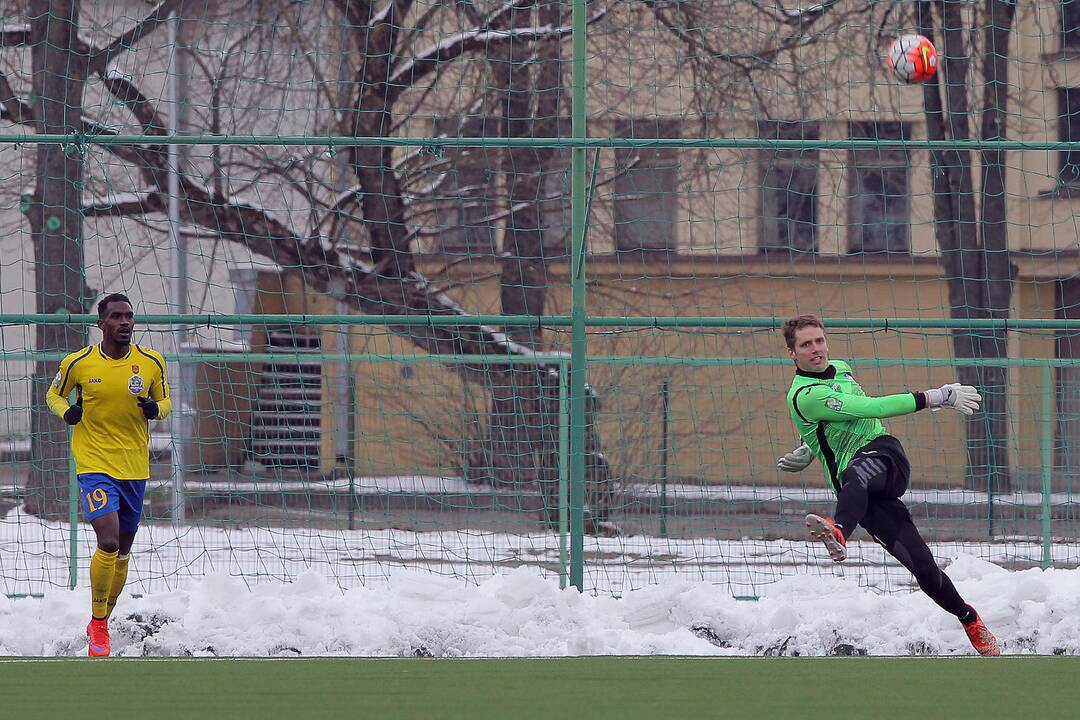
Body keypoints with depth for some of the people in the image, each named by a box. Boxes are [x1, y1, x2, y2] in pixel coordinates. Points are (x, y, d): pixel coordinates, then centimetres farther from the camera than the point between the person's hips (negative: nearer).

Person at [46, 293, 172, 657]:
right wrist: (66, 412, -10)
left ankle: (102, 622, 32)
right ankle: (98, 623, -4)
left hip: (135, 470, 4)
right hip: (94, 466, -4)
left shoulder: (151, 363, 0)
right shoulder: (77, 363, -5)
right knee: (108, 544, -20)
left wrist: (155, 409, -10)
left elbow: (165, 401, 13)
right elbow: (54, 394, 12)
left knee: (122, 551, 13)